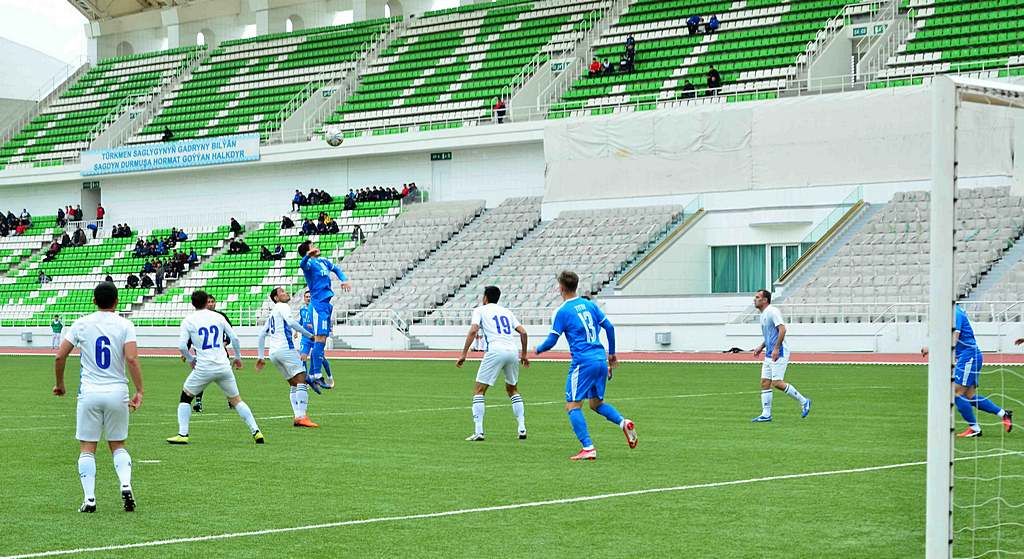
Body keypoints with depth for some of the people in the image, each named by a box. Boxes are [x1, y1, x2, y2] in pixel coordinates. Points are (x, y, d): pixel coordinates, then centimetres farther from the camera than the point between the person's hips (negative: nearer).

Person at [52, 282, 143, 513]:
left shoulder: (81, 324, 2)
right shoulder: (125, 325, -2)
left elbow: (60, 356, 1)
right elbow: (132, 359, -14)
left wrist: (59, 384, 16)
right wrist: (139, 391, -10)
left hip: (89, 392, 0)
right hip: (117, 391, 0)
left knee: (87, 448, 6)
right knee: (117, 446, 15)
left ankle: (89, 498, -1)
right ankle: (126, 485, -7)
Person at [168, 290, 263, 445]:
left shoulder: (188, 320, 1)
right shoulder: (218, 317, 8)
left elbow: (181, 345, -7)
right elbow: (234, 338, 7)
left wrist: (190, 359, 11)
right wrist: (238, 357, 21)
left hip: (203, 367, -2)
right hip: (223, 366, 2)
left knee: (185, 397, 15)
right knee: (236, 400, 13)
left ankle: (183, 434, 4)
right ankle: (256, 431, 5)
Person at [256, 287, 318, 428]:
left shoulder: (272, 313, 28)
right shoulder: (282, 307, 3)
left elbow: (262, 335, 27)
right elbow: (291, 322, -16)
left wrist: (260, 356, 26)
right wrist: (309, 335, -12)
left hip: (273, 353, 9)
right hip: (285, 348, -9)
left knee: (294, 384, 10)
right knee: (301, 381, -13)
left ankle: (297, 417, -2)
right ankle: (301, 416, -24)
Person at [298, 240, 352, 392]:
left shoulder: (324, 261, 17)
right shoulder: (310, 263, -8)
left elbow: (336, 269, 34)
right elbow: (302, 265, -32)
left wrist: (344, 280, 14)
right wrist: (308, 255, -55)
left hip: (326, 303, 9)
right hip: (318, 303, -9)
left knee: (320, 340, 11)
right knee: (320, 338, -16)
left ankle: (311, 375, 16)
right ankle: (317, 376, -22)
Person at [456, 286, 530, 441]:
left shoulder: (480, 310, 12)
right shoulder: (506, 312, 25)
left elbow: (473, 331, -4)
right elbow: (523, 332, 18)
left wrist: (463, 354, -5)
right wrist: (524, 354, 28)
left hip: (495, 350, -5)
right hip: (513, 350, 5)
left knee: (479, 390, 2)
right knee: (513, 389, 23)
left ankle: (478, 432, -8)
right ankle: (522, 429, 14)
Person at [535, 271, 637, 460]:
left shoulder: (563, 311, -5)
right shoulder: (590, 305, 13)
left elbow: (551, 340, -5)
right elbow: (609, 327, 14)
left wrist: (539, 349, 17)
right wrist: (611, 354, 25)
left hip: (583, 362, -7)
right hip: (600, 359, 7)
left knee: (572, 406, -1)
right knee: (596, 403, 20)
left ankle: (588, 448, -13)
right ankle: (624, 422, -5)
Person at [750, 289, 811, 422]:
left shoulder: (772, 311, -12)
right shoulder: (763, 315, 18)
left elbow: (782, 329, -22)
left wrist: (776, 348, -26)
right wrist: (761, 347, 19)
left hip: (779, 354, -10)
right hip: (769, 355, 10)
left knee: (777, 383, -14)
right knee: (764, 382, 4)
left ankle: (803, 401, 0)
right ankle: (766, 414, 6)